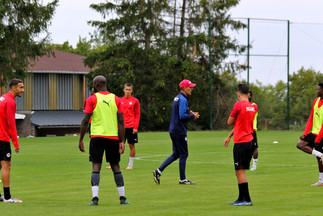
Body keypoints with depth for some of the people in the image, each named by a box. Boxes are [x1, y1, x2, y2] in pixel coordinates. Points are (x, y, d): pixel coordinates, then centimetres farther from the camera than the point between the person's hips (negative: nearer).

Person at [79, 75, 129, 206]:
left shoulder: (91, 100, -1)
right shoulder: (116, 99, 8)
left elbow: (85, 121, -5)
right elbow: (121, 122, 3)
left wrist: (81, 140, 1)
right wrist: (122, 142, 3)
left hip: (97, 137, -2)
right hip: (113, 136, 2)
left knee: (96, 167, -2)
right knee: (115, 166, 11)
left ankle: (95, 197, -14)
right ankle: (122, 197, 11)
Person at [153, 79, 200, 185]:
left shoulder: (177, 98, 16)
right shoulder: (183, 100, -16)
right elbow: (182, 116, -23)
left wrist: (189, 113, 12)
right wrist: (193, 116, -9)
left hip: (173, 130, 10)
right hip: (179, 131, -10)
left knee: (176, 154, 13)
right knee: (183, 154, -1)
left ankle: (159, 171, 5)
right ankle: (182, 179, 4)